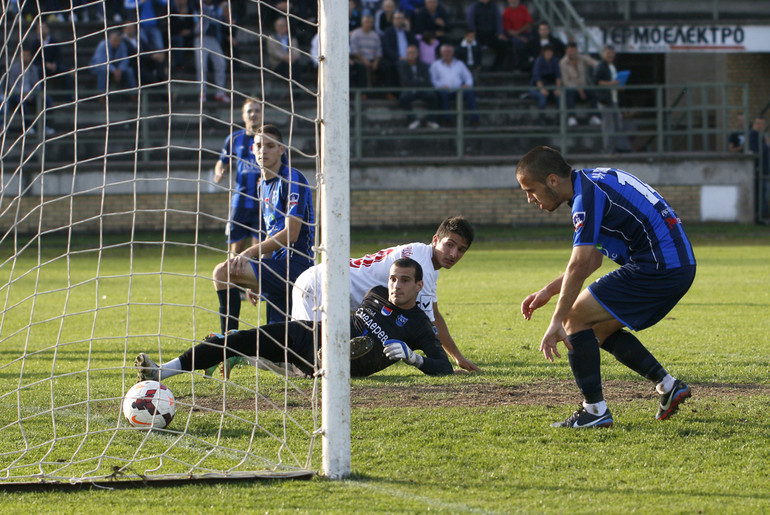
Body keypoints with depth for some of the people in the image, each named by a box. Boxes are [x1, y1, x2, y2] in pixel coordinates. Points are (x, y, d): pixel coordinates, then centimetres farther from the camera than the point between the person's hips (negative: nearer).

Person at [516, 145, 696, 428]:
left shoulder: (587, 197, -15)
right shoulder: (592, 181, 16)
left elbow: (579, 266, -22)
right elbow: (592, 259, 23)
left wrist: (556, 322, -20)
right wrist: (548, 290, 19)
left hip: (657, 269, -10)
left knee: (575, 318, -6)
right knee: (600, 329, 19)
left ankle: (595, 410, -5)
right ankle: (667, 386, 17)